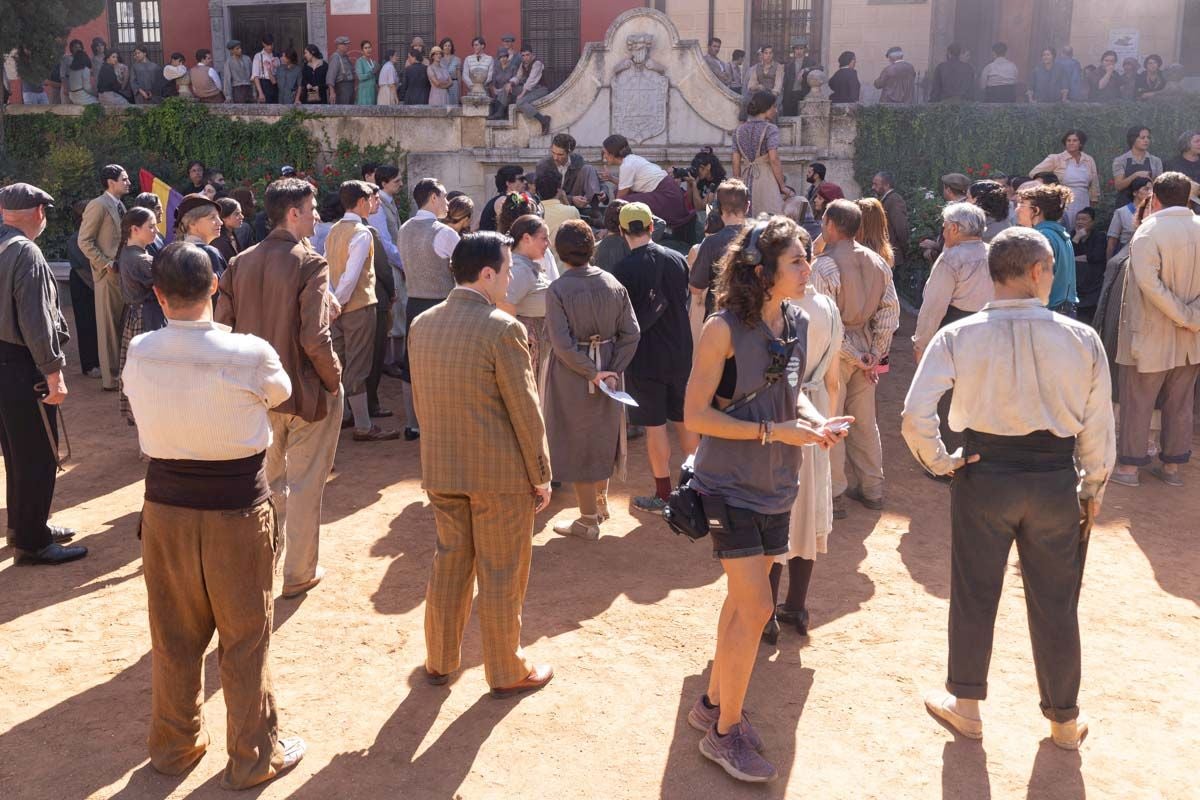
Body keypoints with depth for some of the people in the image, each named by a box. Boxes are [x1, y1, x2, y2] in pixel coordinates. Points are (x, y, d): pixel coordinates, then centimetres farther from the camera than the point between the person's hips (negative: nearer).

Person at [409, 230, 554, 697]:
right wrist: (541, 475, -6)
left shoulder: (422, 325, 3)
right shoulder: (502, 329, -18)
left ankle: (440, 661, 31)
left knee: (449, 563, 19)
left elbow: (421, 401, 10)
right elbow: (525, 411, -15)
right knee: (502, 575, 8)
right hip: (500, 471, -6)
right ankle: (506, 673, 22)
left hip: (441, 469, 6)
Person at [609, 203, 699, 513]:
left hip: (645, 359, -5)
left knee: (654, 425, 4)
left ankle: (663, 494, 11)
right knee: (685, 421, 15)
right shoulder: (677, 259, 0)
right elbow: (687, 301, 10)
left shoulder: (623, 271, -15)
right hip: (681, 353, 5)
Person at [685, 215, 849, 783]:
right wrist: (772, 431, -22)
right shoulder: (724, 329, -18)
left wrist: (814, 420, -7)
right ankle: (726, 732, 10)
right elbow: (696, 415, -16)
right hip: (730, 486, -7)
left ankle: (714, 702, 34)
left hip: (775, 486, 7)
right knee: (755, 607, -7)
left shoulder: (797, 324, 1)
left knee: (743, 599, 16)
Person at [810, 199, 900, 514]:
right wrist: (875, 353, 1)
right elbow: (891, 310, 0)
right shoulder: (877, 261, 0)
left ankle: (834, 495, 15)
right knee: (865, 421, 17)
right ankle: (872, 490, 27)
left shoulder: (823, 266, -19)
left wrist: (855, 357, -12)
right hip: (866, 349, 6)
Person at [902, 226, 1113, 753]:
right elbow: (1098, 428, -1)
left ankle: (965, 705, 31)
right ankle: (1064, 719, 32)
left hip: (984, 474, -1)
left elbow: (915, 415, -19)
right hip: (1056, 479, 1)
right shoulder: (1082, 339, -8)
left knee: (974, 594, 15)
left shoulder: (959, 337, -11)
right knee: (1055, 602, 15)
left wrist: (939, 462, -3)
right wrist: (1093, 489, 13)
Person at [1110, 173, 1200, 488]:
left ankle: (1128, 467, 10)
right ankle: (1172, 465, 22)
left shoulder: (1148, 232, -15)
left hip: (1150, 335, -5)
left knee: (1137, 401, 5)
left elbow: (1149, 284, -24)